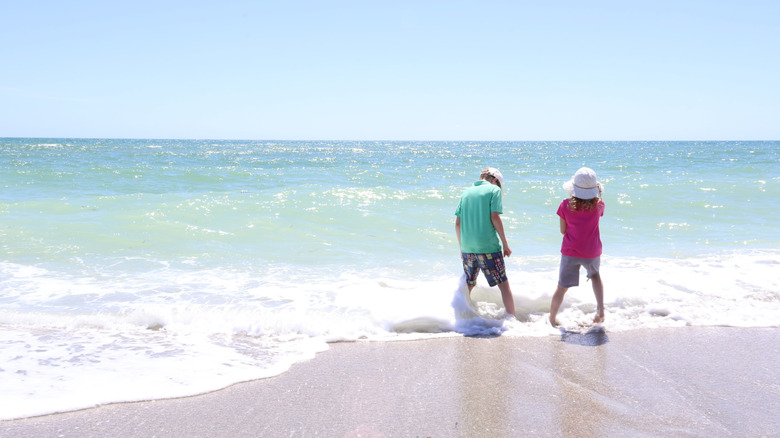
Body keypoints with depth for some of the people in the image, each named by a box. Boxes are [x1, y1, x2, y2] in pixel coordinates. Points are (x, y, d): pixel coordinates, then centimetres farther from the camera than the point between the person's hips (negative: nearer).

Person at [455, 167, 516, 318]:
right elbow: (494, 217, -10)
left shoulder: (466, 192, 14)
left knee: (468, 285, 17)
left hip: (467, 247, 5)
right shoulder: (494, 190, 0)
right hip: (488, 246, -5)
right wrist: (505, 244, -5)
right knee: (503, 284, 3)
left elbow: (458, 223, 11)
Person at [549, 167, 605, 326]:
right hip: (592, 252, 1)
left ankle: (552, 319, 20)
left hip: (570, 252, -1)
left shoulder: (566, 205, -7)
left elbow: (563, 230, 1)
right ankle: (600, 309, 16)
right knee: (595, 275, 31)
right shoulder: (599, 205, -5)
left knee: (562, 287, 10)